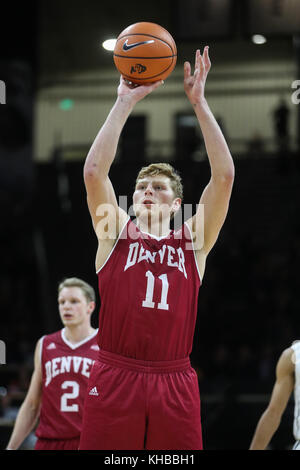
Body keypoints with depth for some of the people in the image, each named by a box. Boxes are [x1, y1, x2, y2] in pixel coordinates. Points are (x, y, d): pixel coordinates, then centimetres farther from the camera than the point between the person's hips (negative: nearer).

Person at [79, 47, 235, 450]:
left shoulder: (193, 241, 10)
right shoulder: (117, 233, 9)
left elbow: (224, 176, 1)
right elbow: (94, 171, -4)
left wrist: (199, 102, -1)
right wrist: (125, 102, -4)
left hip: (175, 382, 1)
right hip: (114, 378, -1)